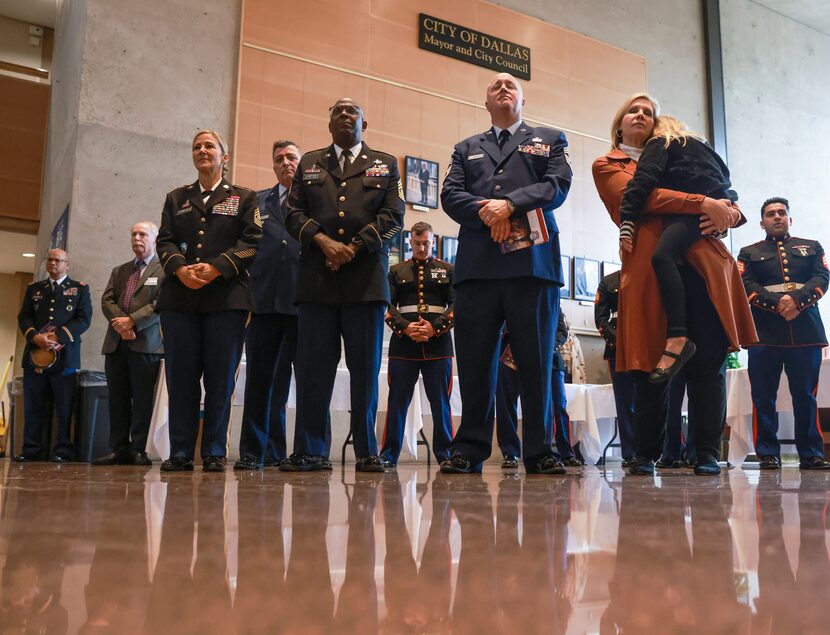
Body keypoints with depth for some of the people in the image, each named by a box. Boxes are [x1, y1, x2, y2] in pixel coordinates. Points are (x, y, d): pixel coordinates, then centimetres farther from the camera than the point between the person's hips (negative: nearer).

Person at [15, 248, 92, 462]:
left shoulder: (80, 288, 11)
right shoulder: (33, 289, 20)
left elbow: (83, 319, 0)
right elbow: (24, 317, 11)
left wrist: (57, 336, -12)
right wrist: (35, 337, -9)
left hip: (65, 355, -3)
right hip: (35, 354, 3)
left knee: (65, 408, -4)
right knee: (33, 406, 3)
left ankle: (62, 451, 0)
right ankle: (31, 450, 8)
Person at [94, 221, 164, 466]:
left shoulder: (164, 270, 3)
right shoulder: (119, 271, 23)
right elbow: (107, 300, 12)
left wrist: (132, 321, -14)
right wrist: (120, 323, -7)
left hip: (146, 343, -6)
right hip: (116, 343, 6)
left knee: (143, 398, -6)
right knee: (117, 398, 5)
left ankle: (139, 450, -2)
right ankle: (119, 449, 8)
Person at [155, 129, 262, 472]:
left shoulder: (243, 197, 12)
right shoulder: (176, 198, 21)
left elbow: (252, 241, -1)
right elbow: (164, 240, 10)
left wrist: (216, 268, -14)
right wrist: (180, 269, -11)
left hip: (226, 298, -2)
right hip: (179, 298, 3)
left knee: (220, 377, -3)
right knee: (181, 376, 0)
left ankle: (214, 453, 4)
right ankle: (180, 453, 6)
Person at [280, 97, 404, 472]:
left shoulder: (385, 165, 17)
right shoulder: (309, 164, 21)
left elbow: (393, 216, 4)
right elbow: (294, 213, 10)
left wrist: (353, 247, -8)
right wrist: (324, 241, -9)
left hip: (366, 278, -1)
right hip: (317, 278, 1)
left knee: (365, 367, 0)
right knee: (313, 366, -2)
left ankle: (367, 451, 7)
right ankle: (310, 451, 4)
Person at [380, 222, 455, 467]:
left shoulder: (448, 270, 13)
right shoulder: (396, 271, 15)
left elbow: (457, 305, 4)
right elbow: (387, 306, 5)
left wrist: (435, 327, -11)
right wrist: (405, 327, -12)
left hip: (438, 344, 0)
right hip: (403, 345, 1)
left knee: (441, 402, 2)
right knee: (397, 401, 2)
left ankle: (445, 455, 9)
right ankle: (388, 455, 8)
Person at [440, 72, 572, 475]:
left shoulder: (549, 140, 21)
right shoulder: (466, 149, 26)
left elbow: (558, 184, 3)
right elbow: (450, 195, 11)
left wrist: (510, 204, -11)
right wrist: (485, 214, -9)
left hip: (533, 261, -1)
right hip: (477, 264, 2)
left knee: (536, 361, -2)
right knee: (474, 362, -1)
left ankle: (539, 452, 4)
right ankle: (469, 451, 5)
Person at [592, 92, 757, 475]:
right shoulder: (607, 166, 18)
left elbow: (735, 207, 24)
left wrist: (727, 213, -1)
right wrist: (702, 203, -11)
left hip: (704, 262, 3)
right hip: (649, 267, -3)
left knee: (709, 361, -4)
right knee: (650, 365, -3)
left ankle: (708, 454, 3)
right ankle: (647, 455, 8)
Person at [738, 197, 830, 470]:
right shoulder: (749, 253, 17)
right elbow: (746, 285, 1)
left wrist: (797, 300, -14)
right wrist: (777, 304, -15)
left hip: (806, 331, 1)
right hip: (764, 332, -1)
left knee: (806, 395, 2)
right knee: (764, 396, -2)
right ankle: (768, 454, 3)